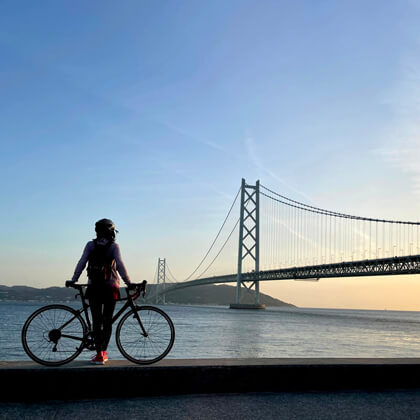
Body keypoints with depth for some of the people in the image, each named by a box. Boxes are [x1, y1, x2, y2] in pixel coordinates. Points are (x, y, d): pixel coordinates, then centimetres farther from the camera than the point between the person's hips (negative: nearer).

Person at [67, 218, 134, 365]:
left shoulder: (90, 245, 4)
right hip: (110, 288, -1)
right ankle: (103, 352, 16)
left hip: (94, 288, 1)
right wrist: (128, 283, -12)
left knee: (96, 321, 3)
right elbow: (119, 264, -12)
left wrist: (73, 280, 2)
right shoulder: (114, 246, -2)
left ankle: (99, 354, -4)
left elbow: (81, 263, -3)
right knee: (107, 321, 11)